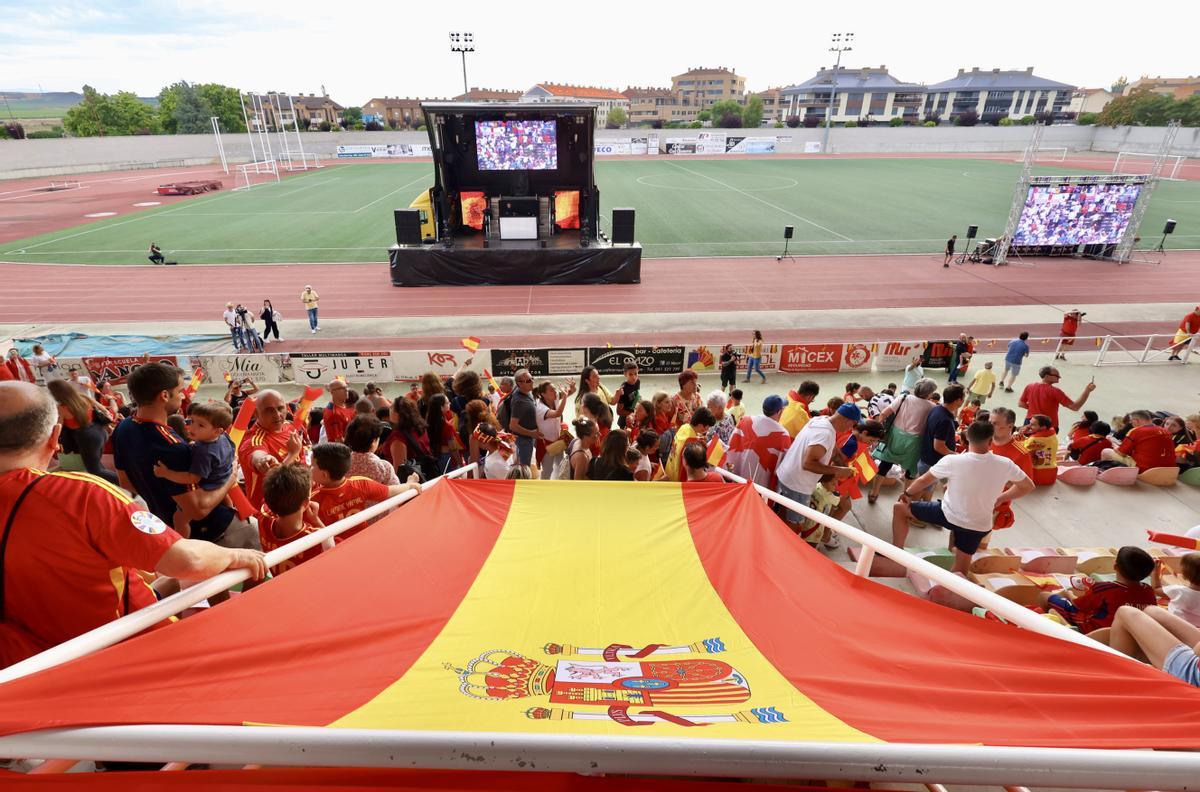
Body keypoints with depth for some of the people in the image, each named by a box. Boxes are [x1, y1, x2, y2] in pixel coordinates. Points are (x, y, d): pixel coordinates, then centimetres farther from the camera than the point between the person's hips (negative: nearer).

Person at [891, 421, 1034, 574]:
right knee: (960, 570, 21)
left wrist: (907, 493, 11)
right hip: (979, 526, 4)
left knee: (899, 508, 13)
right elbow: (1028, 487, 6)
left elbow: (923, 481, -7)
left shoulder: (952, 460, -20)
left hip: (948, 515, -4)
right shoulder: (1005, 465, -12)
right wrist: (1000, 499, 17)